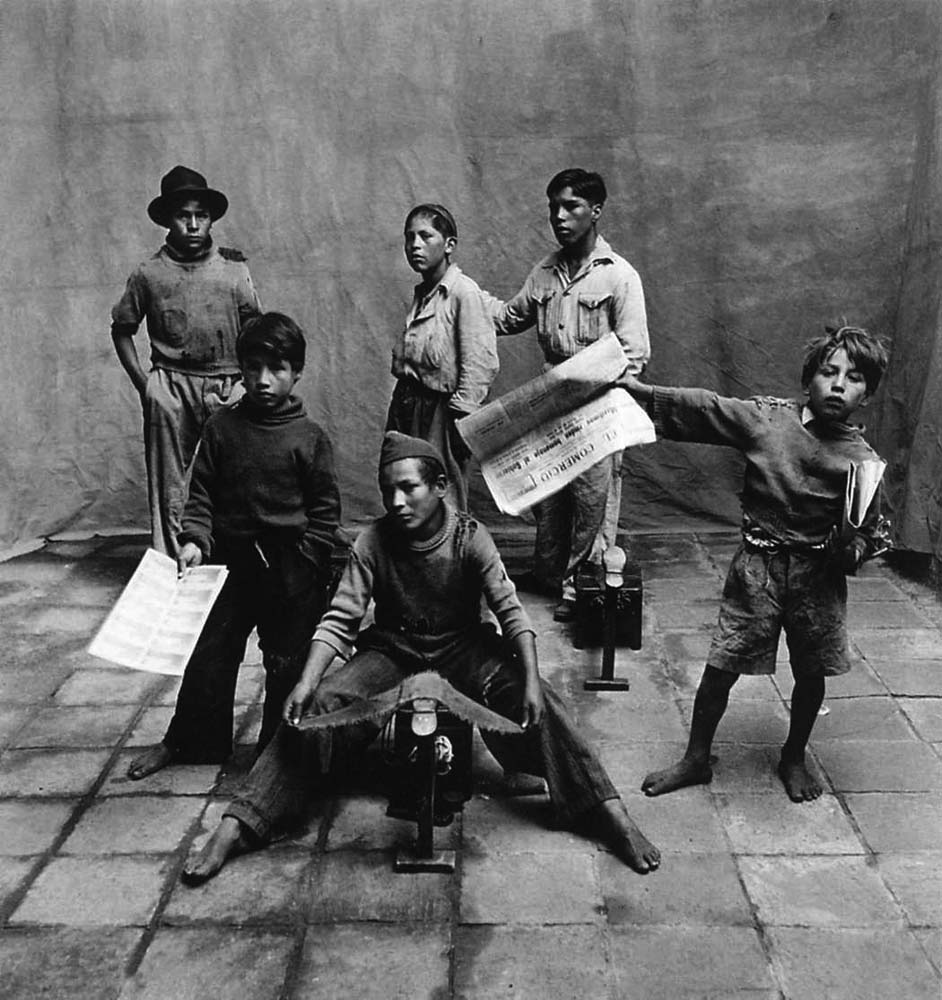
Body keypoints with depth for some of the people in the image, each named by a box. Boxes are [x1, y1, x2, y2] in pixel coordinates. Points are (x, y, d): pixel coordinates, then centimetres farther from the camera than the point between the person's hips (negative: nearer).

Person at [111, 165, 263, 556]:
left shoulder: (233, 267, 6)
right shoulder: (148, 273, 4)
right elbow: (121, 328, 14)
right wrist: (143, 382, 4)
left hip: (228, 388, 1)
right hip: (171, 388, 0)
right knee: (168, 488, 2)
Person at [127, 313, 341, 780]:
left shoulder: (310, 437, -5)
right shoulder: (222, 427, 2)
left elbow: (325, 508, -2)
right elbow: (202, 492, 5)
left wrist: (305, 564, -7)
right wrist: (195, 539, -9)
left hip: (290, 569, -2)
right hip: (230, 558, 3)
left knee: (287, 662, 8)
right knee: (207, 653, 11)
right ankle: (189, 741, 30)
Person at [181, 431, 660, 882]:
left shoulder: (471, 537, -13)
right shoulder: (373, 542, -11)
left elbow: (511, 612, -17)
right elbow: (339, 620, -13)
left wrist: (530, 680, -32)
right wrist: (307, 680, -29)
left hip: (462, 649, -1)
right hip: (392, 651, 1)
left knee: (538, 704, -25)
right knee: (315, 706, -22)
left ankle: (611, 816, -17)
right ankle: (234, 829, -17)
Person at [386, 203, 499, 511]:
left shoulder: (464, 292, -12)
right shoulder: (420, 293, 13)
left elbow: (481, 364, -17)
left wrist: (460, 417, -17)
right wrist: (399, 409, 14)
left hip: (440, 411, -7)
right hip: (407, 410, 8)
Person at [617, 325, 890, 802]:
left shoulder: (861, 459, -6)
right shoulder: (765, 418, -8)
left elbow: (871, 533, -1)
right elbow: (702, 408, -8)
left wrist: (852, 547, -23)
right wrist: (638, 390, -15)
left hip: (818, 577, 1)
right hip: (756, 568, -1)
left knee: (811, 674, 15)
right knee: (720, 668, 4)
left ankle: (793, 758, 41)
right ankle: (696, 759, 24)